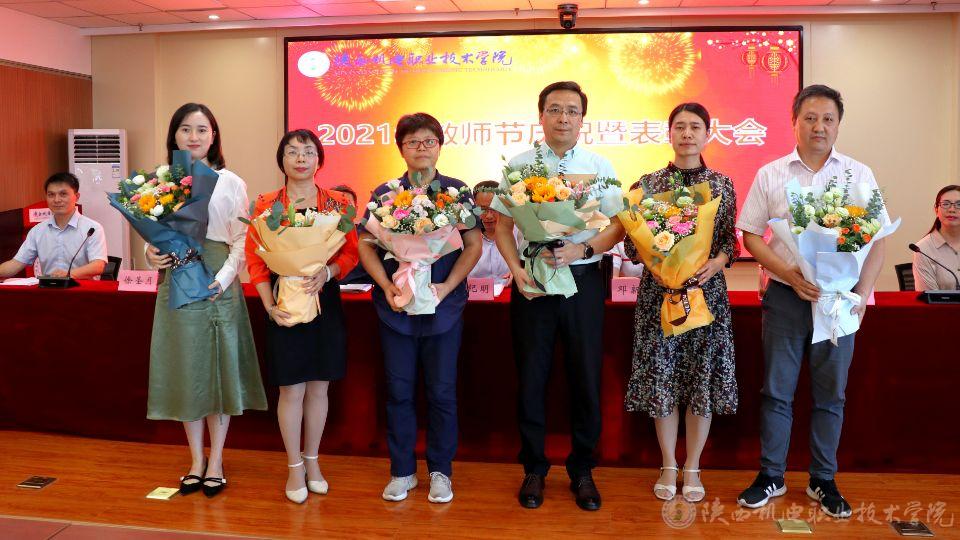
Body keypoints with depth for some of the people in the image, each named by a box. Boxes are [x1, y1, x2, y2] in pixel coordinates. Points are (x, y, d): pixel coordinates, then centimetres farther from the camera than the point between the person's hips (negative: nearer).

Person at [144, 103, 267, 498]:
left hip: (219, 285, -2)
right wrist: (152, 255, -12)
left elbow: (240, 242, -4)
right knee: (185, 372, 8)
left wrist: (222, 279, -18)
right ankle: (196, 460, 23)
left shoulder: (231, 184, 1)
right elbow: (154, 234, 10)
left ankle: (216, 462, 18)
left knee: (219, 370, 4)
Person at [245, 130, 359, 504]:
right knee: (291, 388, 3)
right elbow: (255, 259, -2)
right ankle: (294, 466, 19)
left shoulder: (338, 202, 4)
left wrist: (327, 271, -19)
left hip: (325, 302, 2)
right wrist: (269, 306, -13)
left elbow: (352, 252, 1)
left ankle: (312, 461, 26)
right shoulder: (265, 205, 1)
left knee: (319, 386, 9)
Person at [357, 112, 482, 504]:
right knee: (399, 391, 8)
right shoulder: (384, 194, 5)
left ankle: (440, 471, 21)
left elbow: (473, 245, 0)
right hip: (395, 308, 1)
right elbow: (366, 245, 4)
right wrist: (386, 285, -11)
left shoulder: (457, 191, 2)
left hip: (444, 306, -1)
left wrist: (447, 286, -12)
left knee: (442, 392, 6)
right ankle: (402, 471, 22)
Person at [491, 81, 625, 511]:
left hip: (583, 280, 0)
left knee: (586, 378, 7)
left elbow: (618, 227, 2)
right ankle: (534, 468, 25)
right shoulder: (519, 165, 3)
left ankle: (582, 470, 26)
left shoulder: (600, 167, 3)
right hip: (531, 281, 0)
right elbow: (503, 225, 4)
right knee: (531, 378, 7)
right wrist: (516, 269, -10)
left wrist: (582, 249, -15)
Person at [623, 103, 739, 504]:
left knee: (702, 377, 4)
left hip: (707, 290, 0)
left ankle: (692, 467, 21)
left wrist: (718, 261, -16)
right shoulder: (648, 183, 3)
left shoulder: (722, 184, 5)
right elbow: (631, 244, 3)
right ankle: (668, 466, 22)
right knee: (661, 377, 4)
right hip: (658, 291, 0)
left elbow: (731, 241, 4)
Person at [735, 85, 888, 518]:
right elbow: (750, 236, 2)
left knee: (831, 393, 8)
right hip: (785, 295, 0)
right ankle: (770, 477, 18)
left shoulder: (859, 174, 5)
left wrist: (862, 294, -8)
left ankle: (823, 481, 22)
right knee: (777, 389, 5)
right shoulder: (770, 175, 4)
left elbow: (876, 240, 4)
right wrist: (790, 275, -12)